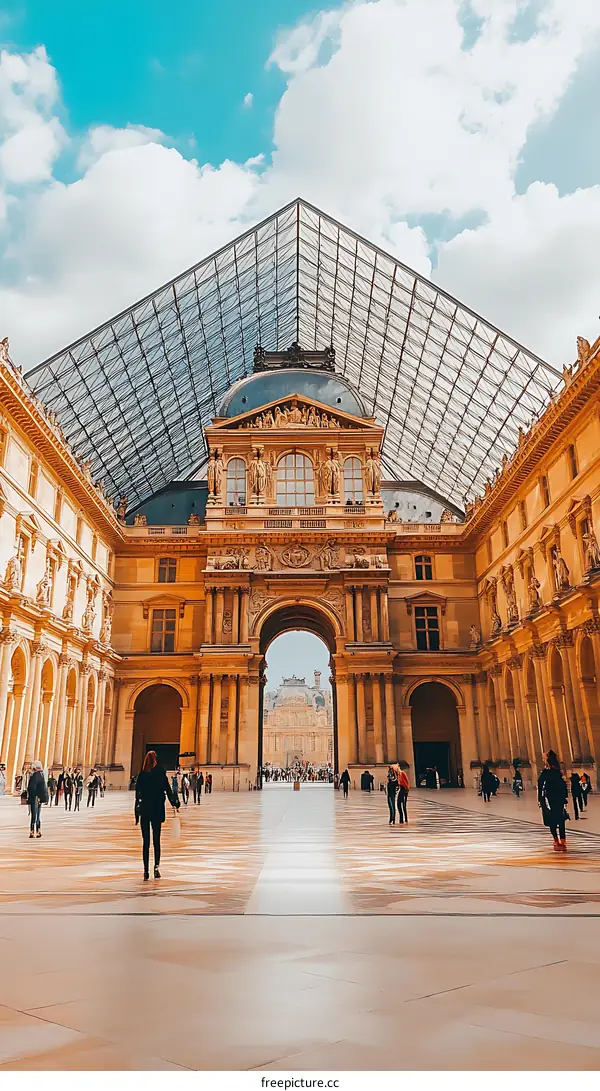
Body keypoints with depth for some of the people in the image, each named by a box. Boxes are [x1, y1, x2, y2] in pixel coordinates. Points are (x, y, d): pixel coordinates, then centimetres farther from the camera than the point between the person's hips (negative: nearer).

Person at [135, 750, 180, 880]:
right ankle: (156, 868, 3)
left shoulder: (141, 776, -4)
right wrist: (175, 803, 7)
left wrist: (137, 813, 2)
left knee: (146, 841, 5)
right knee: (156, 841, 10)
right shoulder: (161, 774, -6)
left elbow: (137, 795, -3)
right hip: (157, 811, 0)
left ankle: (146, 870, 3)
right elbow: (168, 791, -4)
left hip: (144, 811, 0)